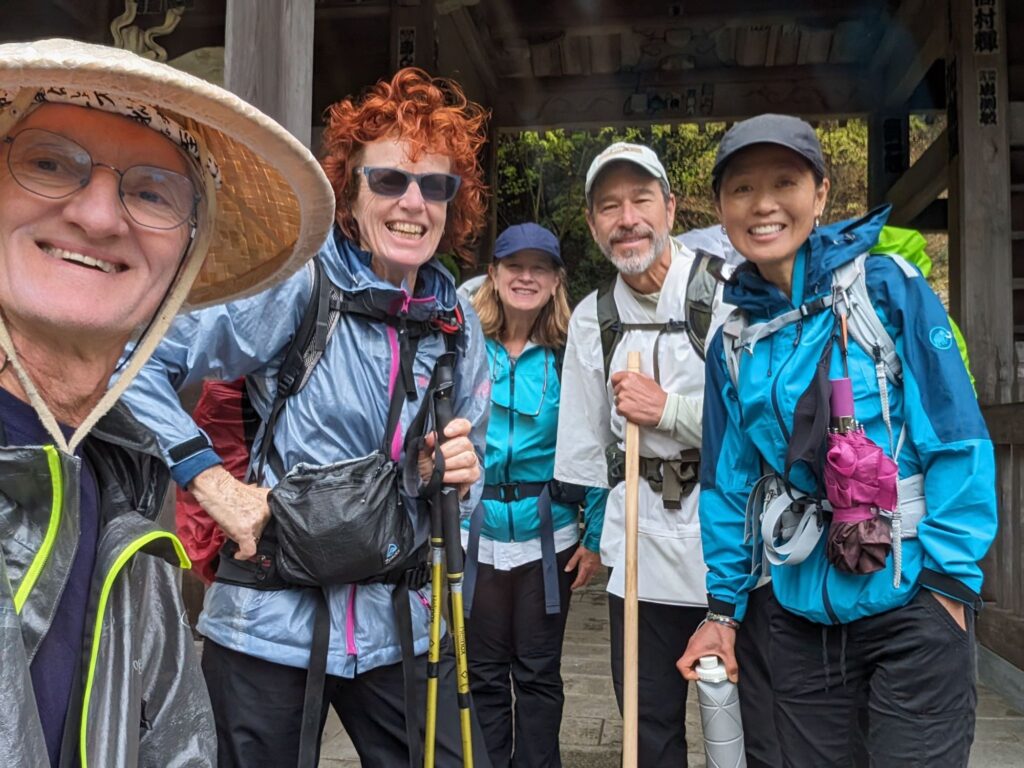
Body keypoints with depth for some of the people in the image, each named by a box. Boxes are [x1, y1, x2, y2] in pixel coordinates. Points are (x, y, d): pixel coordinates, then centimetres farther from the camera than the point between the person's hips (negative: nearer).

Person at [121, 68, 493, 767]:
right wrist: (212, 481, -16)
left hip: (399, 625, 4)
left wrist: (458, 476, -8)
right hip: (272, 622, -3)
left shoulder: (460, 331, 4)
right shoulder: (297, 288, -12)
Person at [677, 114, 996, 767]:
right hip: (802, 611, 4)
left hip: (911, 599, -4)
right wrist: (724, 605, 9)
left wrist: (951, 574, -13)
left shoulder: (889, 287, -6)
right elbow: (730, 480, 10)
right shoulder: (734, 341, 6)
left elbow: (958, 437, -8)